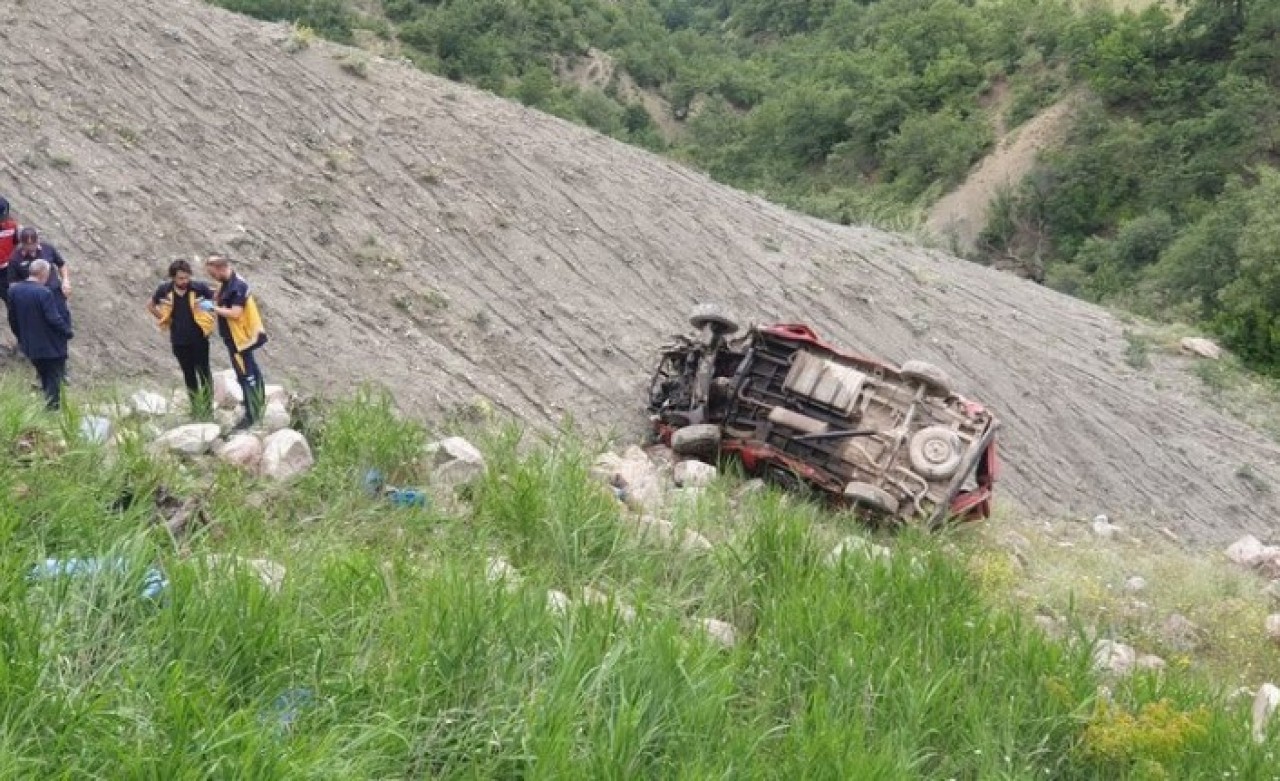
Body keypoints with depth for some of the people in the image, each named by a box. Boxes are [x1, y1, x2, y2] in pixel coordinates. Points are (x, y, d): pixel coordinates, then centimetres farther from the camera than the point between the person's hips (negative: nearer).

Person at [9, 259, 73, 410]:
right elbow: (54, 318, -22)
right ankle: (53, 407, 11)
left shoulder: (13, 290, -2)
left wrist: (22, 338, 18)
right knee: (54, 380, 7)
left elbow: (13, 316, 7)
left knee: (44, 378, 22)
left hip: (30, 345, 7)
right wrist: (68, 331, -6)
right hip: (51, 345, -7)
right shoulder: (44, 292, -23)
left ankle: (49, 403, 31)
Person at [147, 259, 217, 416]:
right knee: (188, 373, 13)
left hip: (199, 338, -3)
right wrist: (165, 320, 4)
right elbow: (150, 305, 11)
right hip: (178, 340, 3)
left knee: (203, 372, 3)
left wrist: (211, 320, -5)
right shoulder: (164, 290, -8)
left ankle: (208, 407, 9)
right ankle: (195, 406, 23)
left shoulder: (199, 288, -16)